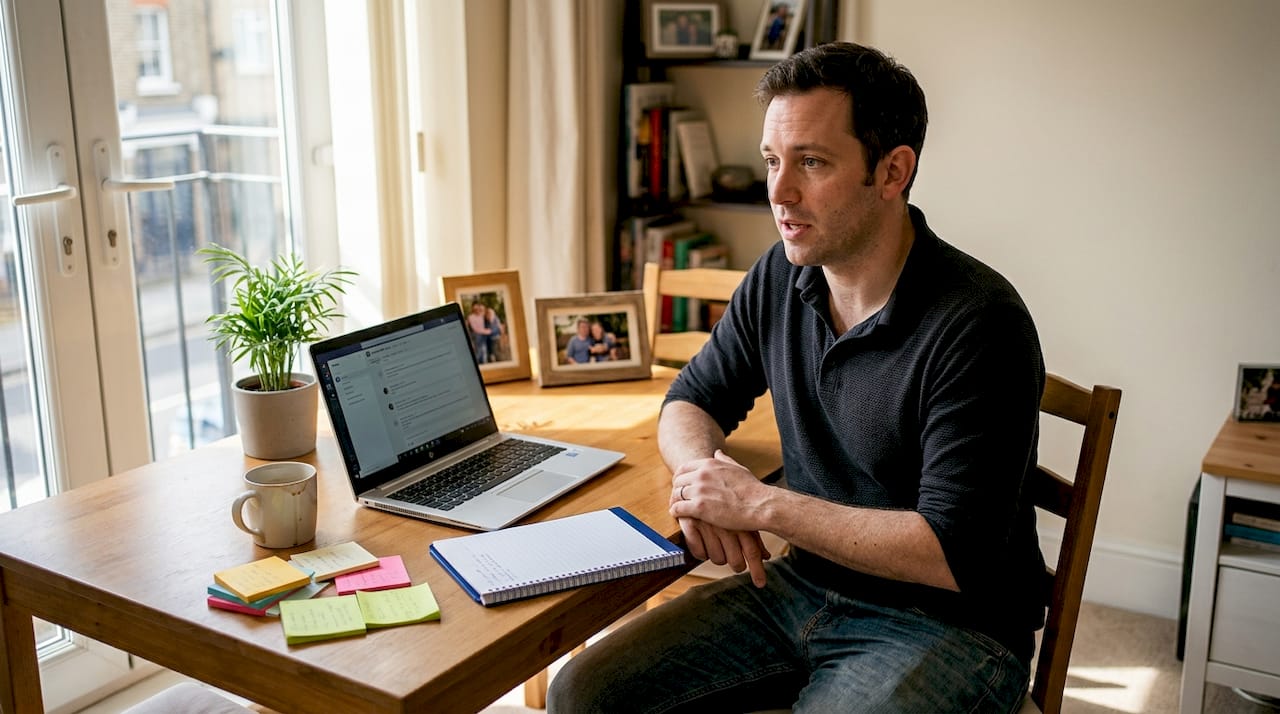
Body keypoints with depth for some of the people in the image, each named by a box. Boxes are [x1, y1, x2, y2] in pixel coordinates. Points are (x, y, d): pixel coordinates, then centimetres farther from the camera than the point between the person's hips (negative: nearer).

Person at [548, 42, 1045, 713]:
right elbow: (692, 400, 13)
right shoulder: (778, 279, 0)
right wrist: (700, 473, -11)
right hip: (803, 584, 6)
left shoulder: (977, 324, -21)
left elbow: (956, 554, -24)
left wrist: (760, 504, -21)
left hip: (945, 624, -6)